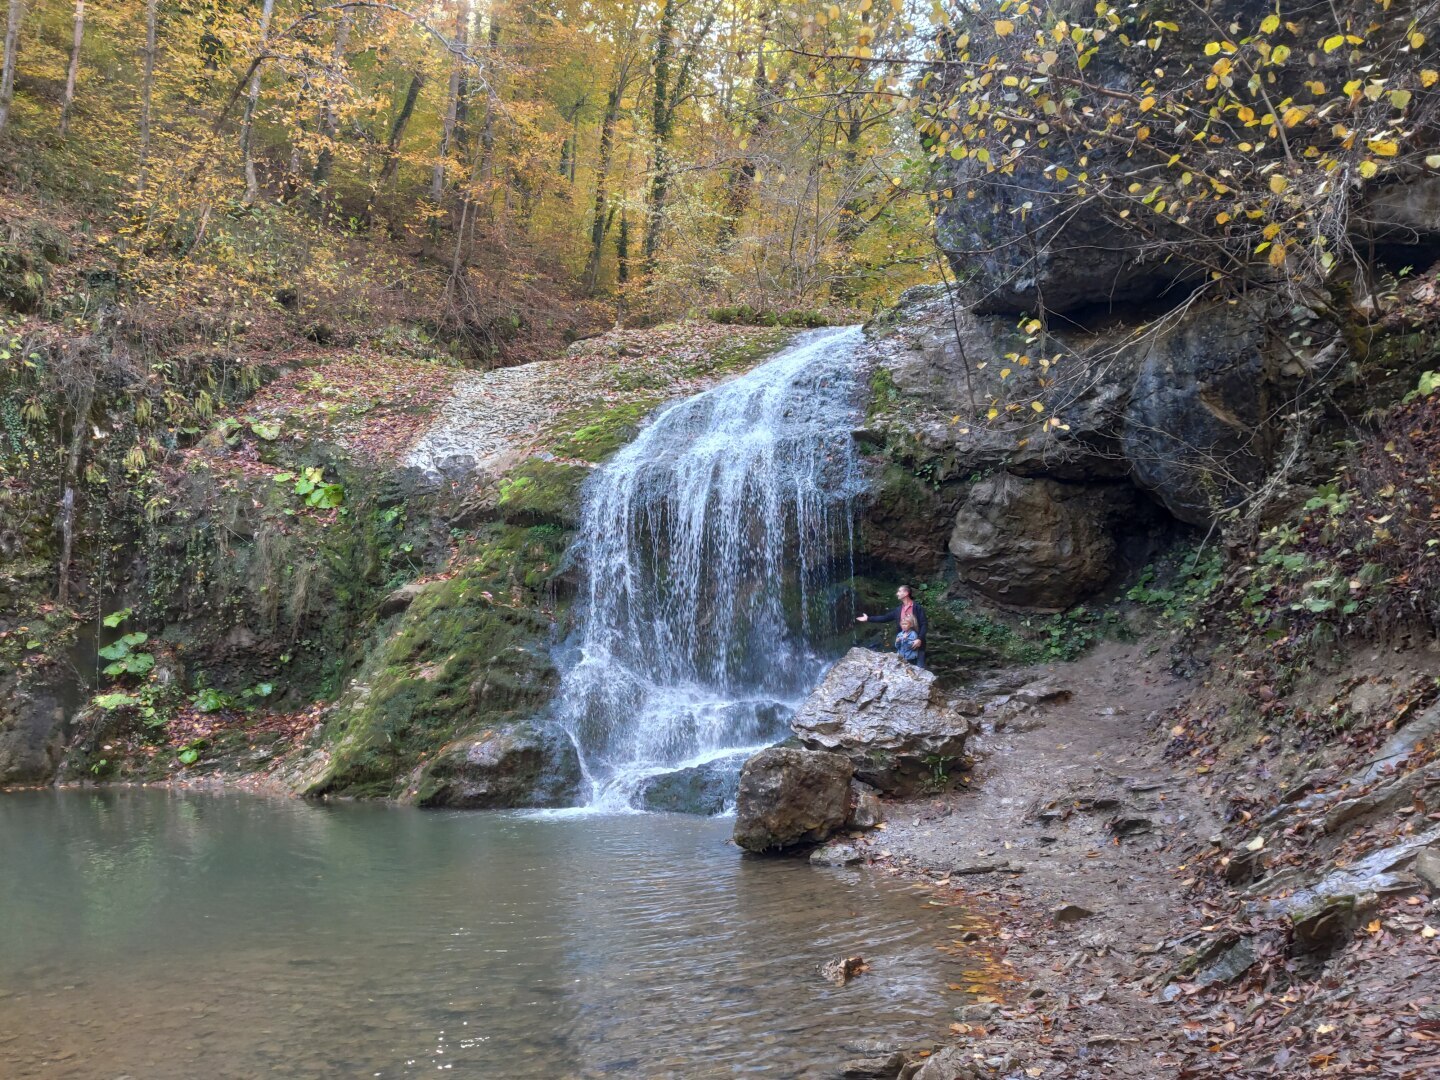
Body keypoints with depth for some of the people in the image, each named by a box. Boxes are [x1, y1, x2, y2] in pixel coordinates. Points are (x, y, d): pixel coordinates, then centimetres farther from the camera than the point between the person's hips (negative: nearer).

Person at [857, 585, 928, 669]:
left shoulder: (917, 608, -7)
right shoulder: (898, 610, 13)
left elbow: (924, 625, -10)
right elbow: (885, 618, 17)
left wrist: (920, 639, -23)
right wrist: (868, 618, 15)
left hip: (917, 645, -6)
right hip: (903, 646, 6)